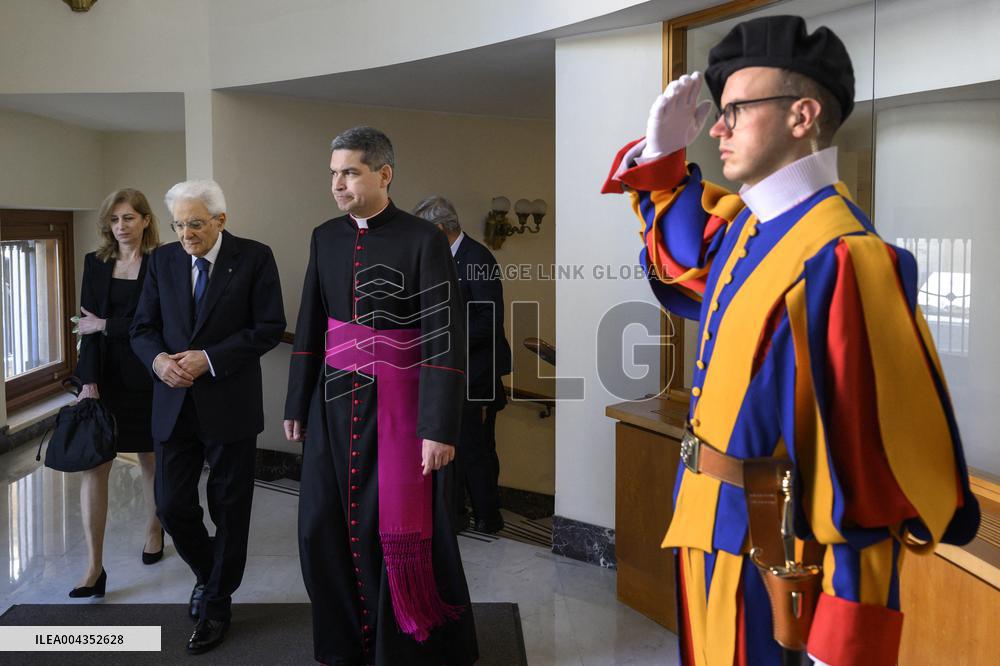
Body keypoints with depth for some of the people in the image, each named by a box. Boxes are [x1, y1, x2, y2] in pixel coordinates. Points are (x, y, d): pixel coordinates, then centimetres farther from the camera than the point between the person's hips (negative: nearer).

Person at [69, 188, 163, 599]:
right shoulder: (95, 263, 7)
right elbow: (88, 325, 0)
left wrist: (107, 326, -9)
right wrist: (89, 381, -8)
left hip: (145, 377, -2)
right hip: (103, 376, 3)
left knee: (150, 459, 12)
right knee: (94, 465, -4)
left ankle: (153, 531, 36)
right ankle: (94, 567, -1)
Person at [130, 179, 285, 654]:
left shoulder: (254, 257, -6)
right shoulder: (163, 260, 6)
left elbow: (270, 328, -10)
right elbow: (143, 327, 9)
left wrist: (209, 359, -17)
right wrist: (158, 359, -13)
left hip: (229, 401, -3)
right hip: (174, 403, 3)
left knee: (230, 508, 7)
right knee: (171, 506, 4)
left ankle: (217, 602, 26)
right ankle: (208, 573, 34)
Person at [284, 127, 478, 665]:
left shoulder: (423, 240, -11)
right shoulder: (325, 237, 6)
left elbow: (444, 337, -14)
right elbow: (309, 327, 11)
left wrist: (440, 428, -18)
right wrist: (297, 406, 13)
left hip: (396, 403, -5)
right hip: (334, 399, 5)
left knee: (400, 531, 1)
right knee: (323, 525, 8)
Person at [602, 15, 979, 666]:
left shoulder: (839, 258, -25)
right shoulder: (747, 225, 3)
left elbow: (878, 459, -26)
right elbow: (679, 258, 27)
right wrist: (663, 156, 11)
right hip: (715, 531, 9)